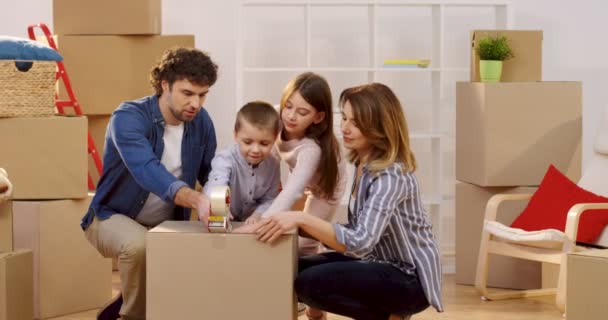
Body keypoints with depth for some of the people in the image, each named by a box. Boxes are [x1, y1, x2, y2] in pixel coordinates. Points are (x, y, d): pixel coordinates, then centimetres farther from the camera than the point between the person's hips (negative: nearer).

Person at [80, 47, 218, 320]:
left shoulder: (201, 121, -6)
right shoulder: (128, 118, -25)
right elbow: (148, 171, -43)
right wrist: (197, 200, -59)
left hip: (169, 224, 6)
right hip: (114, 217, -6)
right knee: (139, 245, -37)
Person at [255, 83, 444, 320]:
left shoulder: (391, 175, -24)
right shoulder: (363, 163, 4)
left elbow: (361, 242, -34)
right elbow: (358, 233, 5)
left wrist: (302, 220, -41)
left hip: (408, 277, -8)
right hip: (380, 262, 8)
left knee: (310, 283, -22)